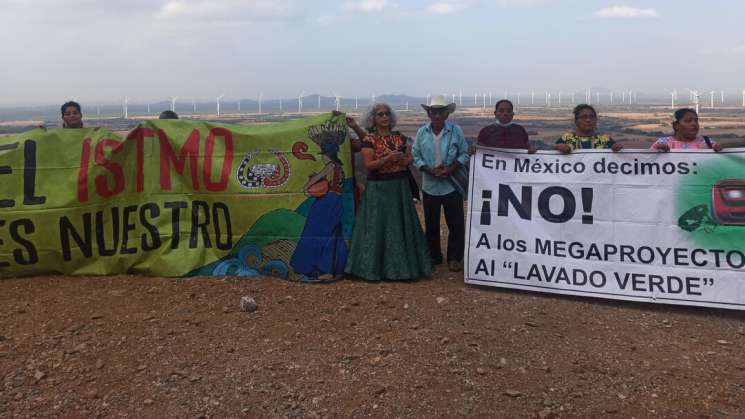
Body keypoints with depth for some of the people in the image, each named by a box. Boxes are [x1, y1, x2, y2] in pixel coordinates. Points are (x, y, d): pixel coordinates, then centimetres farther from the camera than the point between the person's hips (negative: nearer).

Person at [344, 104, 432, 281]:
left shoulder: (400, 137, 8)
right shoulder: (369, 139, -5)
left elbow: (410, 159, 9)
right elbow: (368, 165, -12)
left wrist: (402, 159, -12)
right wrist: (389, 158, -21)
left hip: (400, 187, 4)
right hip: (378, 188, -4)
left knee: (401, 226, 8)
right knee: (377, 227, 0)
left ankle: (401, 264, 18)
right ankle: (375, 267, 8)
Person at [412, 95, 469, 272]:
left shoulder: (456, 131, -4)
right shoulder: (422, 132, -1)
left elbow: (464, 154, 0)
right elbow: (416, 156, 1)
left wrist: (451, 169, -15)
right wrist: (430, 170, -13)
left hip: (452, 184, -2)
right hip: (430, 185, 2)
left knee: (456, 224, 2)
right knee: (431, 224, 12)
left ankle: (454, 258, 16)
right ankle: (433, 256, 26)